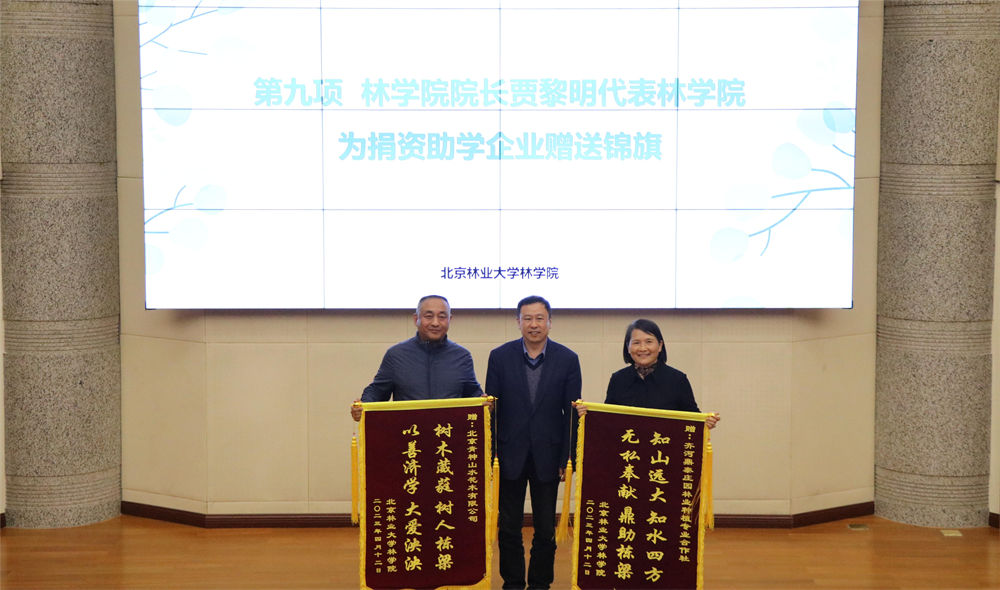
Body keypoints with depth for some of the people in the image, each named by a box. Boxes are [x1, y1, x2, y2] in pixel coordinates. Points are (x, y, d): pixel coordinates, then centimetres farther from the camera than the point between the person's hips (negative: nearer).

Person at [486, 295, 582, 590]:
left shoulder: (567, 359, -2)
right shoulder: (500, 356, -1)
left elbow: (571, 413, -1)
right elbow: (491, 409, 1)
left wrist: (568, 459, -5)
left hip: (547, 456, 0)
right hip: (511, 455, 0)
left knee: (546, 529, 7)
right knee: (508, 527, 9)